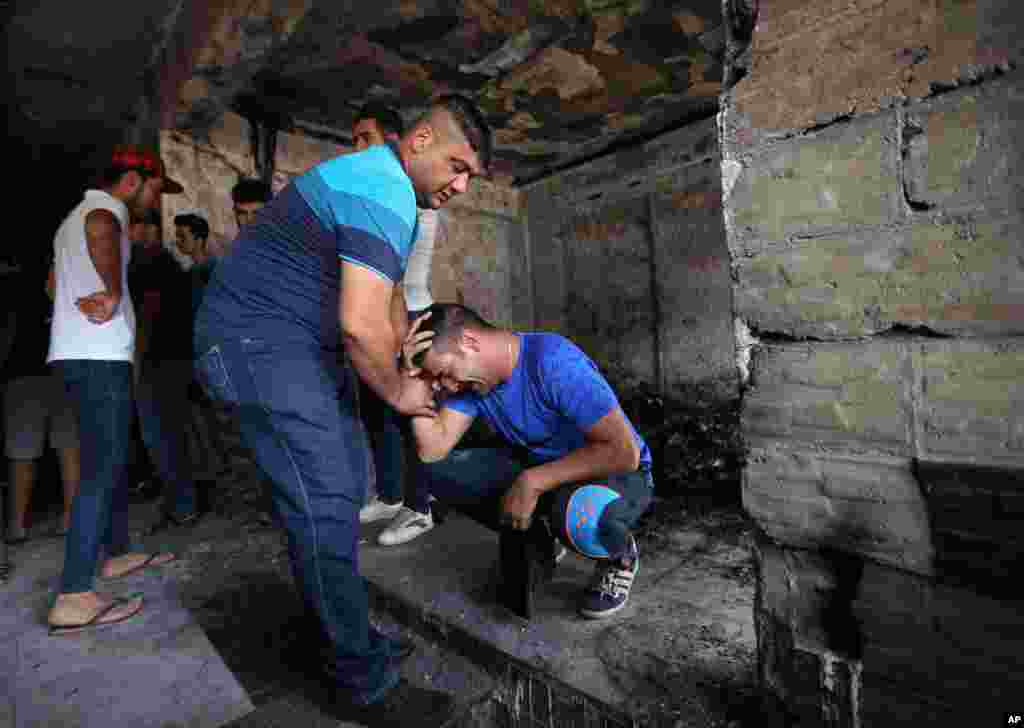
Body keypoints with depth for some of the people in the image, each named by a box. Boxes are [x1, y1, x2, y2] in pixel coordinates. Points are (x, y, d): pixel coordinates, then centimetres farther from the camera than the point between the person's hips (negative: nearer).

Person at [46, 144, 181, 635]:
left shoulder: (76, 216, 25)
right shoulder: (106, 208, -8)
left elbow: (53, 280, 33)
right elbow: (101, 232, -32)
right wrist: (113, 292, -21)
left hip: (76, 354, 11)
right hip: (98, 358, -11)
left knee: (111, 461, 17)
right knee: (102, 470, -10)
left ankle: (116, 553, 29)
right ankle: (73, 598, -7)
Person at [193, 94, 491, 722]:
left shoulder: (381, 184, 16)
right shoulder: (383, 193, -20)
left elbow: (385, 297, 21)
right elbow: (361, 323, -29)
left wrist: (409, 366, 15)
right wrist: (398, 393, -11)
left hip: (308, 345, 11)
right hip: (259, 342, -11)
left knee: (347, 484, 11)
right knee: (325, 505, -11)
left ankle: (346, 639, 26)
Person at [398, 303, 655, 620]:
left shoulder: (555, 362, -30)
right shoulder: (470, 375, -7)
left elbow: (623, 451, -32)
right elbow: (433, 450, -12)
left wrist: (532, 482, -31)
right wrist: (416, 378, -22)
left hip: (616, 473, -6)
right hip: (536, 466, 6)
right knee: (434, 471, -8)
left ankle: (619, 556, -4)